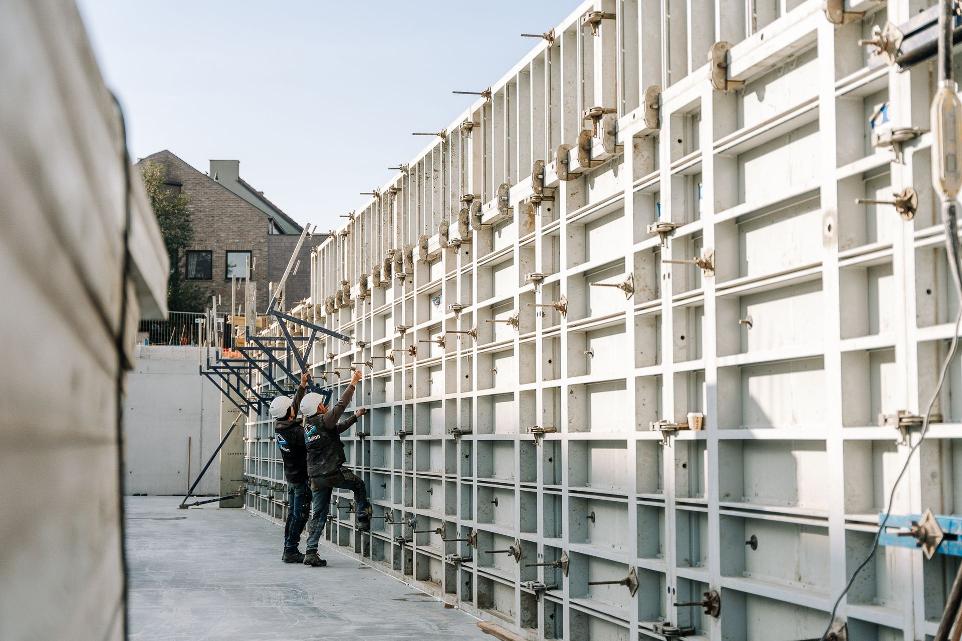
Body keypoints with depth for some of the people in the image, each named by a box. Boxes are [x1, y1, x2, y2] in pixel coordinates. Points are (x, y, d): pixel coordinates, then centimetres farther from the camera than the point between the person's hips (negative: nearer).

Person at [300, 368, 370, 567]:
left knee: (318, 515, 8)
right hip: (332, 473, -7)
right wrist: (353, 383, 2)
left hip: (316, 476, 7)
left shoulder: (308, 426, 13)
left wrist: (355, 416, 28)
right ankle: (363, 520, 19)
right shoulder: (323, 421, -12)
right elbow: (341, 405, -8)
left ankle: (311, 552, 2)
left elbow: (338, 428, 24)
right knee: (359, 484, 20)